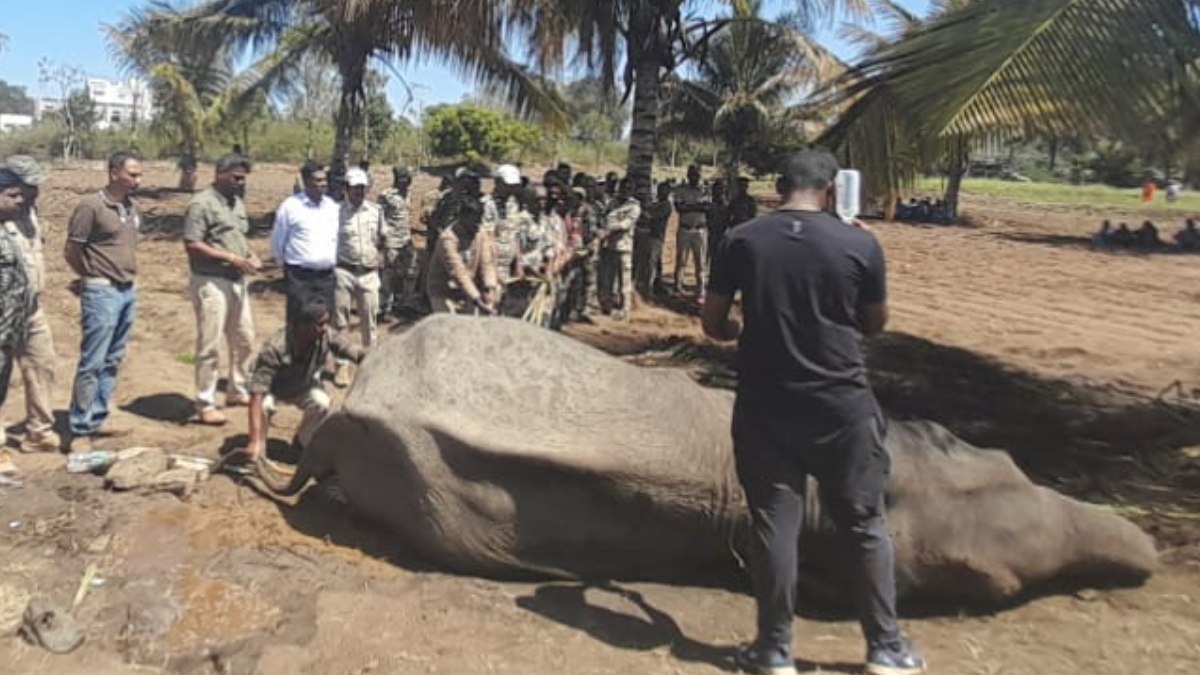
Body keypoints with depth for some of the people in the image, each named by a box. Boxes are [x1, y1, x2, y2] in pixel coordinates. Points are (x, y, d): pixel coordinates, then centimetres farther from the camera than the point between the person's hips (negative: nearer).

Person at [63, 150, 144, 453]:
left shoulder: (132, 208, 10)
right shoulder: (91, 205, -12)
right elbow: (71, 251, -7)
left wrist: (125, 278, 11)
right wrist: (92, 278, 7)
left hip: (128, 291, 7)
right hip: (102, 293, -7)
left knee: (112, 361, 12)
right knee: (92, 363, -5)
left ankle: (97, 420, 22)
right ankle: (79, 430, 2)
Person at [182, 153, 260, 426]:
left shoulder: (237, 202, 13)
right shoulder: (202, 204, -12)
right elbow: (192, 245, -18)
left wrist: (250, 256, 3)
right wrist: (231, 258, -21)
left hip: (237, 281, 8)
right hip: (211, 283, -8)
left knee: (245, 340, 16)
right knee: (210, 347, -2)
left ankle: (237, 391, 33)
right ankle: (205, 405, 8)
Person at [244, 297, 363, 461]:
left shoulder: (327, 337, -29)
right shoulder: (275, 348, -41)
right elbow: (257, 393, -43)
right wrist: (255, 440, -50)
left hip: (303, 386, 3)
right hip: (273, 389, -3)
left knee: (321, 403, -26)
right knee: (265, 405, -33)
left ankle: (302, 443, 4)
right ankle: (258, 452, -5)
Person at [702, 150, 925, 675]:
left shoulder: (743, 241, -4)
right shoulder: (860, 244, -7)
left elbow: (712, 324, 2)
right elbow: (875, 323, 6)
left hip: (765, 404, 1)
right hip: (844, 404, 0)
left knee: (774, 521, 9)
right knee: (864, 523, 12)